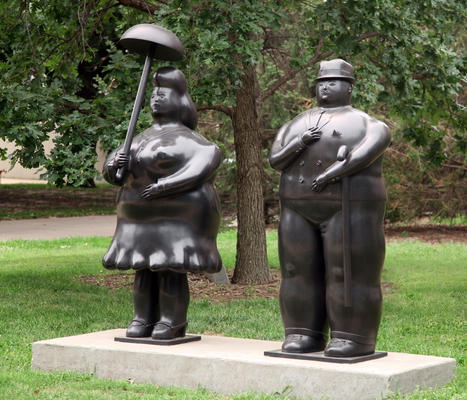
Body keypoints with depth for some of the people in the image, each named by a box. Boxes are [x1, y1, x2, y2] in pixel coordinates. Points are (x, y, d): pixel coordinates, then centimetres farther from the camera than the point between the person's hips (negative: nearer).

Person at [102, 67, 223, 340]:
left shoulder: (184, 139, -7)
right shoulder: (145, 138, 14)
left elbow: (210, 156, -24)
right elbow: (112, 171, 16)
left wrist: (167, 184, -27)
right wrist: (115, 164, -11)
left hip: (176, 214, -7)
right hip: (144, 216, 7)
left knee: (171, 269, -9)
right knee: (145, 269, 6)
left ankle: (173, 322, -2)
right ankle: (144, 320, 11)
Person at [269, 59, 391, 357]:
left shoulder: (367, 125, 0)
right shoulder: (296, 126, 14)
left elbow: (367, 152, -18)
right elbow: (276, 160, 2)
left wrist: (332, 174, -27)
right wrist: (300, 143, -16)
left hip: (349, 210, -5)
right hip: (301, 211, 5)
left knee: (350, 274, -7)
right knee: (301, 273, 3)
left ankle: (354, 339, -2)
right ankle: (305, 336, 9)